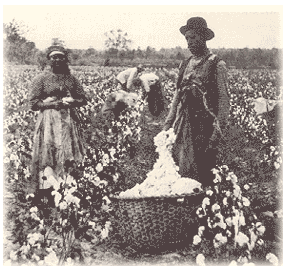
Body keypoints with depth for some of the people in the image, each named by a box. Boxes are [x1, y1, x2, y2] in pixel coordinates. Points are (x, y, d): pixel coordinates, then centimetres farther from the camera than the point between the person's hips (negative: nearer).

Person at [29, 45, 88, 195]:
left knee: (70, 158, 1)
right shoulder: (41, 78, 0)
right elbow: (34, 104, -4)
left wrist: (71, 101, -8)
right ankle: (48, 189, -9)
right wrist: (57, 103, -12)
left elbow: (83, 100, 14)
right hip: (49, 121, -4)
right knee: (49, 158, -11)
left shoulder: (71, 78, 11)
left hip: (70, 120, 4)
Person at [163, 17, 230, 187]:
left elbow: (224, 100, -6)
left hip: (205, 127, -5)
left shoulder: (217, 65, -3)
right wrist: (168, 124, 12)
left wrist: (219, 130, -12)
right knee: (181, 172, 6)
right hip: (183, 127, 5)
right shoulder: (185, 65, 14)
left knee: (203, 175, -4)